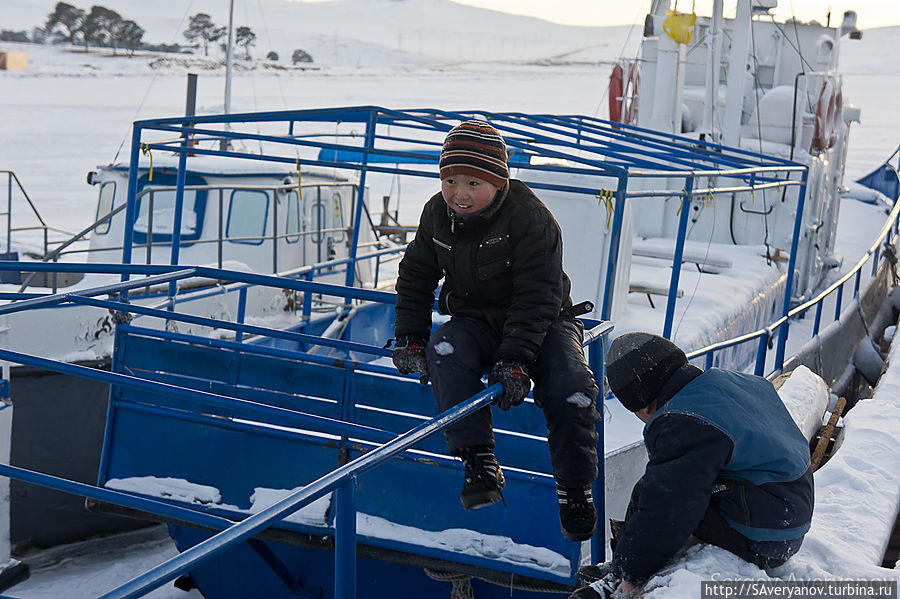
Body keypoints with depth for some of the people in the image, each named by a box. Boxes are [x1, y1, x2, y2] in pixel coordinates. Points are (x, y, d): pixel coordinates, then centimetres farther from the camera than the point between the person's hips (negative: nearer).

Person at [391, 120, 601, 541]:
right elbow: (415, 277, 9)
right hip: (474, 321, 3)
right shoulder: (436, 214, -4)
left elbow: (538, 297, -22)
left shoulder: (529, 218, -21)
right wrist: (409, 340, 1)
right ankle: (479, 464, -29)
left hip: (541, 323, -3)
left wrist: (515, 359, -30)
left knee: (570, 388, -26)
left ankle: (574, 489, -4)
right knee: (445, 352, -31)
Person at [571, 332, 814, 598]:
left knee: (647, 492, -10)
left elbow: (665, 513, -22)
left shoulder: (684, 425, -21)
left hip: (756, 545, -10)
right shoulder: (743, 383, 8)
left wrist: (629, 574, -11)